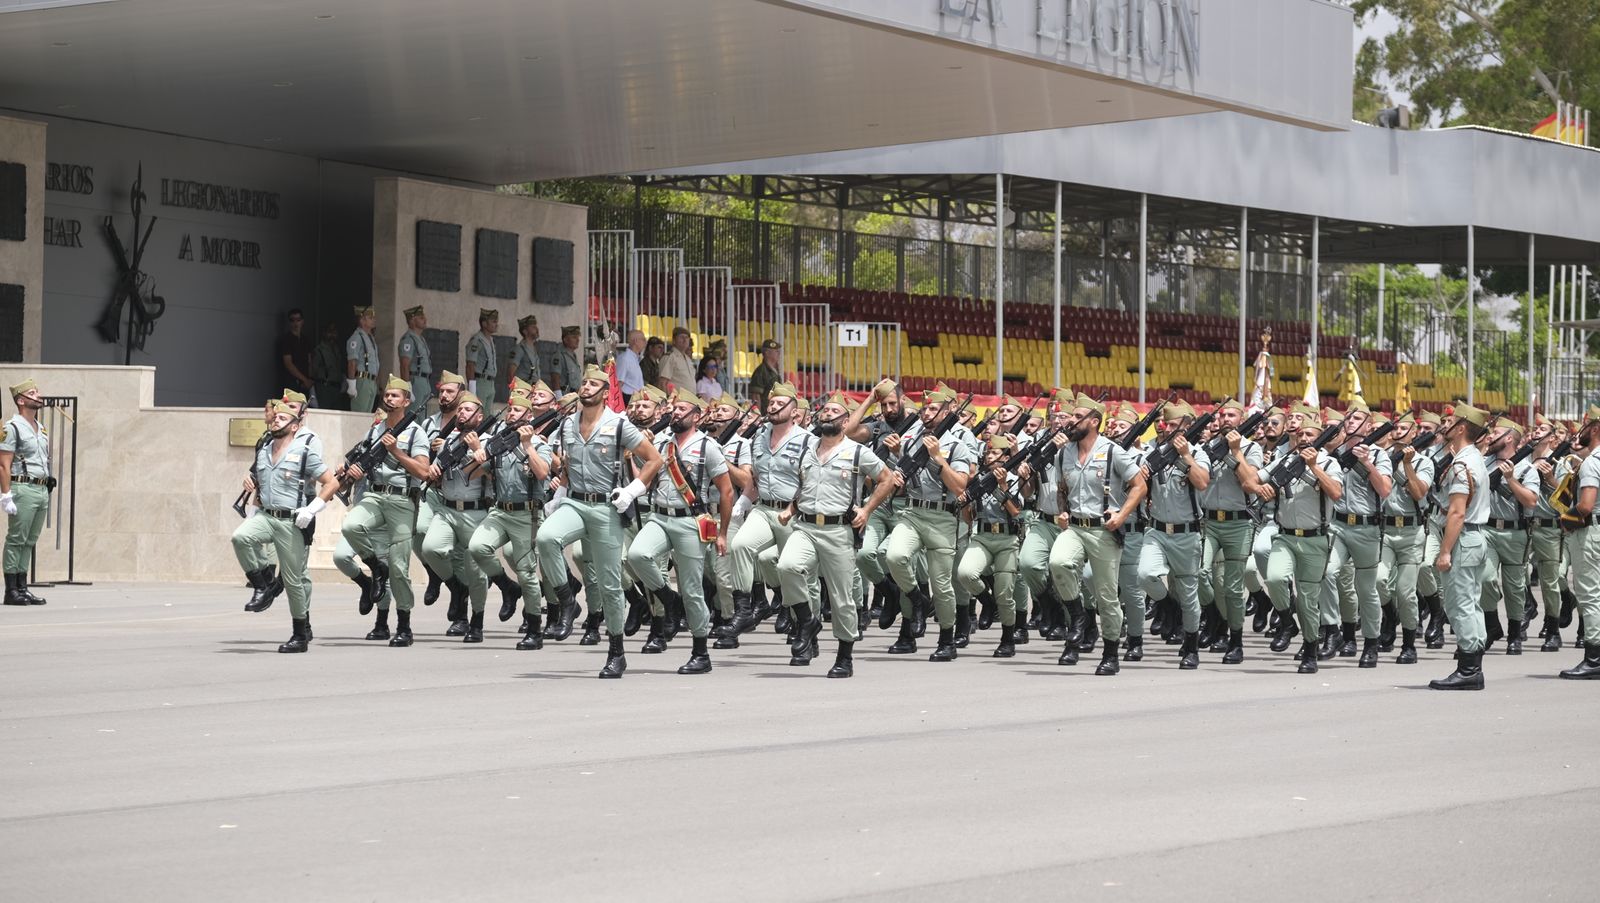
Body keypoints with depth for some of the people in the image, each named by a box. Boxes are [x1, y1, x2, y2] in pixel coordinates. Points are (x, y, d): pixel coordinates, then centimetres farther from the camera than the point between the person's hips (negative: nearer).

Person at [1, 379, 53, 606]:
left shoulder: (41, 430, 18)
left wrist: (47, 492, 17)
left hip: (42, 489, 8)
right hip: (23, 489, -8)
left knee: (29, 542, 9)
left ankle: (22, 588, 12)